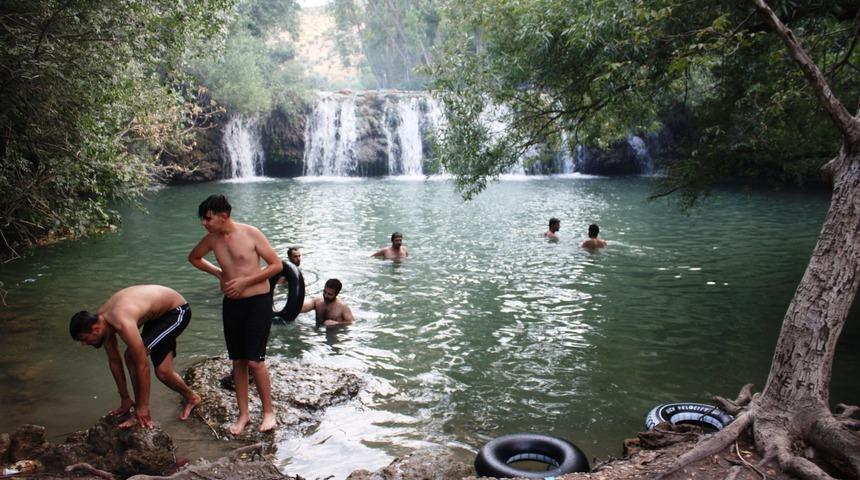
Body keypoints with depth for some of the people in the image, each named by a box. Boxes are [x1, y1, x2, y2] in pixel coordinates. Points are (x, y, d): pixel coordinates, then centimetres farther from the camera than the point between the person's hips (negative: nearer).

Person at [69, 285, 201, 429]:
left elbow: (142, 366, -30)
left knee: (133, 357, -18)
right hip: (160, 311, 8)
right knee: (163, 372, 9)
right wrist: (125, 399, 7)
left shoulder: (123, 323, -36)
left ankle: (141, 415, -7)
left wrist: (143, 407, -21)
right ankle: (191, 398, 36)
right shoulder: (101, 320, -10)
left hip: (177, 311, -8)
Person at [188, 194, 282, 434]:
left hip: (258, 301, -5)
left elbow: (276, 264, -10)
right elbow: (194, 257, 24)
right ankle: (243, 414, 22)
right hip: (231, 304, 5)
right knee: (238, 361, 9)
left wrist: (245, 281, -15)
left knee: (254, 360, -8)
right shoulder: (212, 239, 3)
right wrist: (218, 273, 9)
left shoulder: (251, 234, -12)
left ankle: (268, 411, 10)